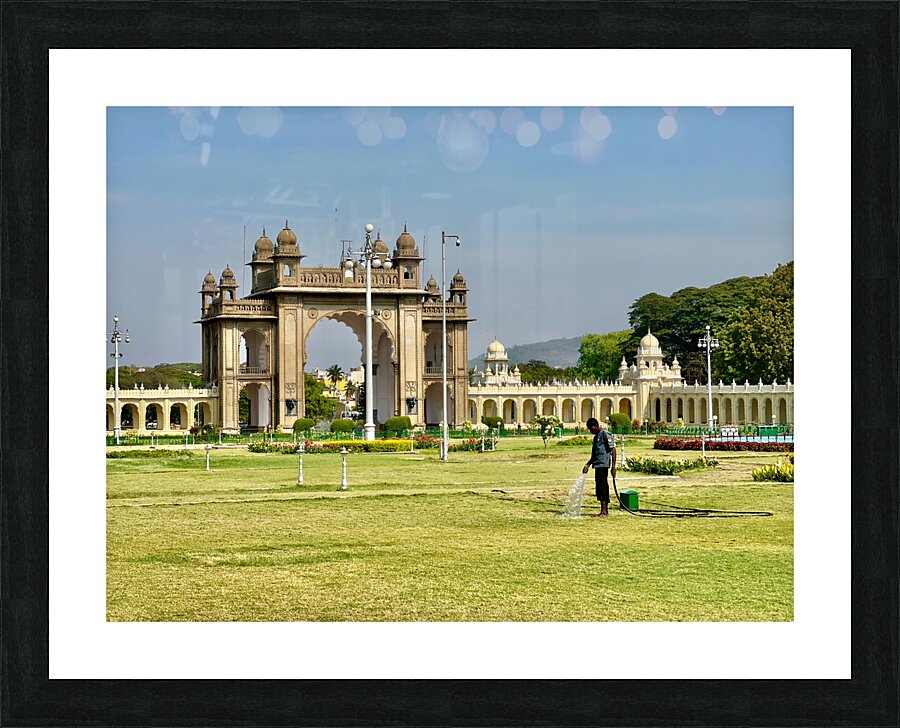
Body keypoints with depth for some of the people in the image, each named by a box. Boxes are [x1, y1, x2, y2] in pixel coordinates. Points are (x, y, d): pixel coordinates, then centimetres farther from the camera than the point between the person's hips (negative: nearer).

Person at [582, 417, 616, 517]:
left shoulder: (605, 434, -8)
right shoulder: (596, 437, 20)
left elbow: (613, 450, -13)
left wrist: (613, 466, -18)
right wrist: (588, 464, 17)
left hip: (603, 464, -9)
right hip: (597, 464, 9)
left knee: (603, 486, -11)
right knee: (599, 487, 9)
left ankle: (604, 512, -12)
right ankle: (604, 511, 13)